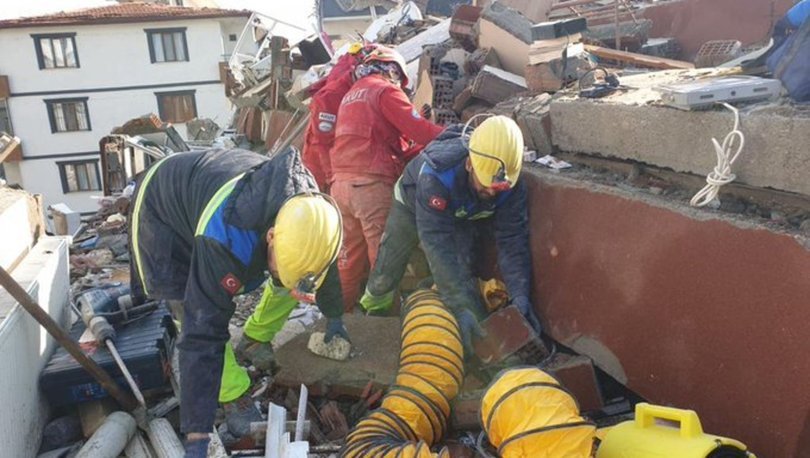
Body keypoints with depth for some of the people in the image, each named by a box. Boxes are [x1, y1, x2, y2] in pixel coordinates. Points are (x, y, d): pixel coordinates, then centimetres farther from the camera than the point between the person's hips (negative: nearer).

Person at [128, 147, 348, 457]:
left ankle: (255, 340, 19)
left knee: (292, 278, -2)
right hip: (162, 208, -5)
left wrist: (333, 317, 12)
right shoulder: (225, 239, -46)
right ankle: (234, 401, -6)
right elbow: (202, 336, -44)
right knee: (200, 319, -23)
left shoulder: (307, 210, -26)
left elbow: (323, 258, -3)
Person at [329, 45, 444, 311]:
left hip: (341, 181, 8)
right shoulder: (385, 90, 1)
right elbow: (417, 129, -9)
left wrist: (413, 150, 15)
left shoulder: (351, 94, 27)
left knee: (349, 254, 12)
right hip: (371, 182, -8)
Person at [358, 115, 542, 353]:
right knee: (385, 275, 7)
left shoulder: (512, 185, -33)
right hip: (412, 204, -2)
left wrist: (520, 296, -43)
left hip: (461, 216, 2)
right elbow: (437, 244, -49)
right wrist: (461, 306, -54)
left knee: (461, 275, -18)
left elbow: (512, 240, -29)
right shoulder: (436, 173, -47)